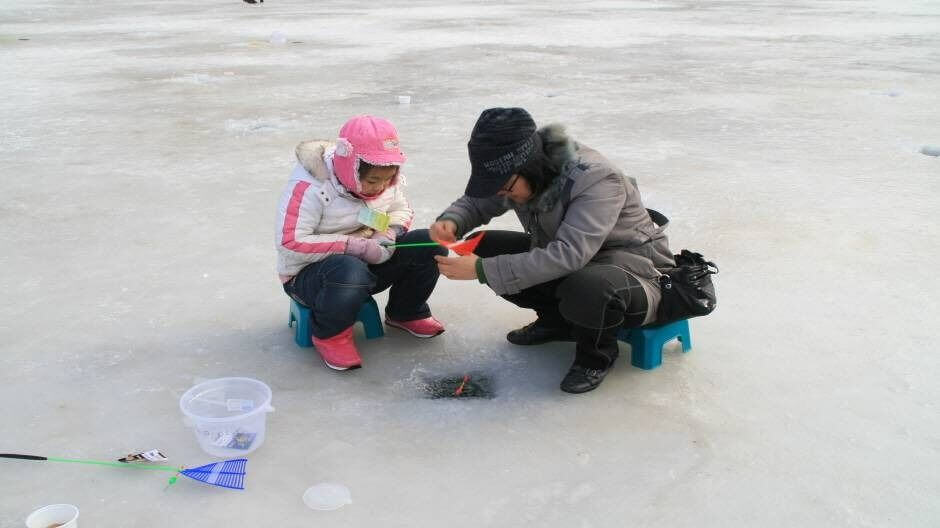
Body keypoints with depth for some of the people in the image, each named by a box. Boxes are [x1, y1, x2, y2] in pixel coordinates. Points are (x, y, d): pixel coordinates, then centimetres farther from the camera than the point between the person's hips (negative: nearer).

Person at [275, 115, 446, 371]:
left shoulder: (384, 178, -4)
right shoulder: (309, 186, -25)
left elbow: (402, 210, 12)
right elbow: (290, 243, -29)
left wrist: (388, 233, -13)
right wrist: (354, 246, -31)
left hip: (366, 262, 6)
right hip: (309, 273, -6)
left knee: (430, 246, -13)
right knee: (350, 272, -42)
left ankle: (406, 312, 13)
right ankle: (330, 334, -11)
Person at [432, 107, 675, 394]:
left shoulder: (596, 179, -32)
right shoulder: (519, 174, -11)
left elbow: (569, 254, -41)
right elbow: (476, 202, 3)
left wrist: (482, 270, -41)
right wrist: (451, 222, -22)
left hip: (632, 267, -7)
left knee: (586, 288, -42)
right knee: (483, 247, -6)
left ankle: (597, 353, -6)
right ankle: (557, 320, 12)